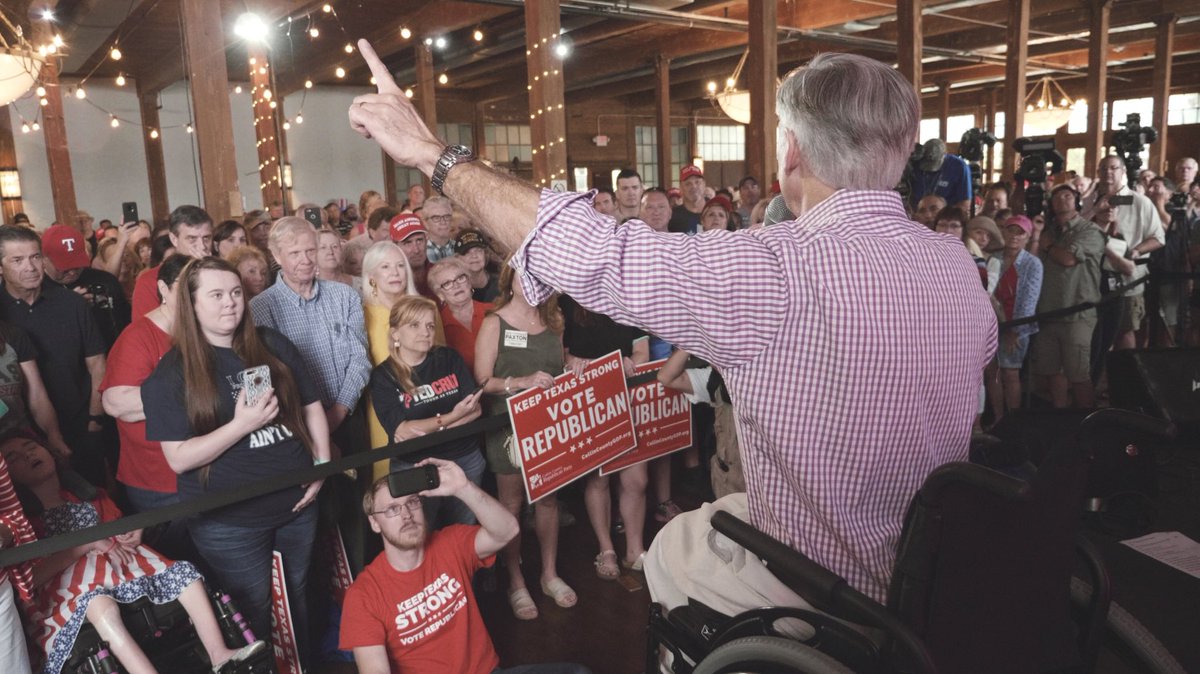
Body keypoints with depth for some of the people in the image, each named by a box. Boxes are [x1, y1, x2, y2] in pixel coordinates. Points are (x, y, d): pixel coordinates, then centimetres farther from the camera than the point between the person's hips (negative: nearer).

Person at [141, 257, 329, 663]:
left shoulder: (273, 346, 2)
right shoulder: (172, 372, -9)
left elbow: (312, 407, 8)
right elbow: (179, 458, -15)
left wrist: (322, 467, -3)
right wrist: (242, 425, -26)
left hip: (297, 504, 4)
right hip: (230, 522, -4)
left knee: (298, 601, 21)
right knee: (254, 615, 12)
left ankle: (303, 665, 43)